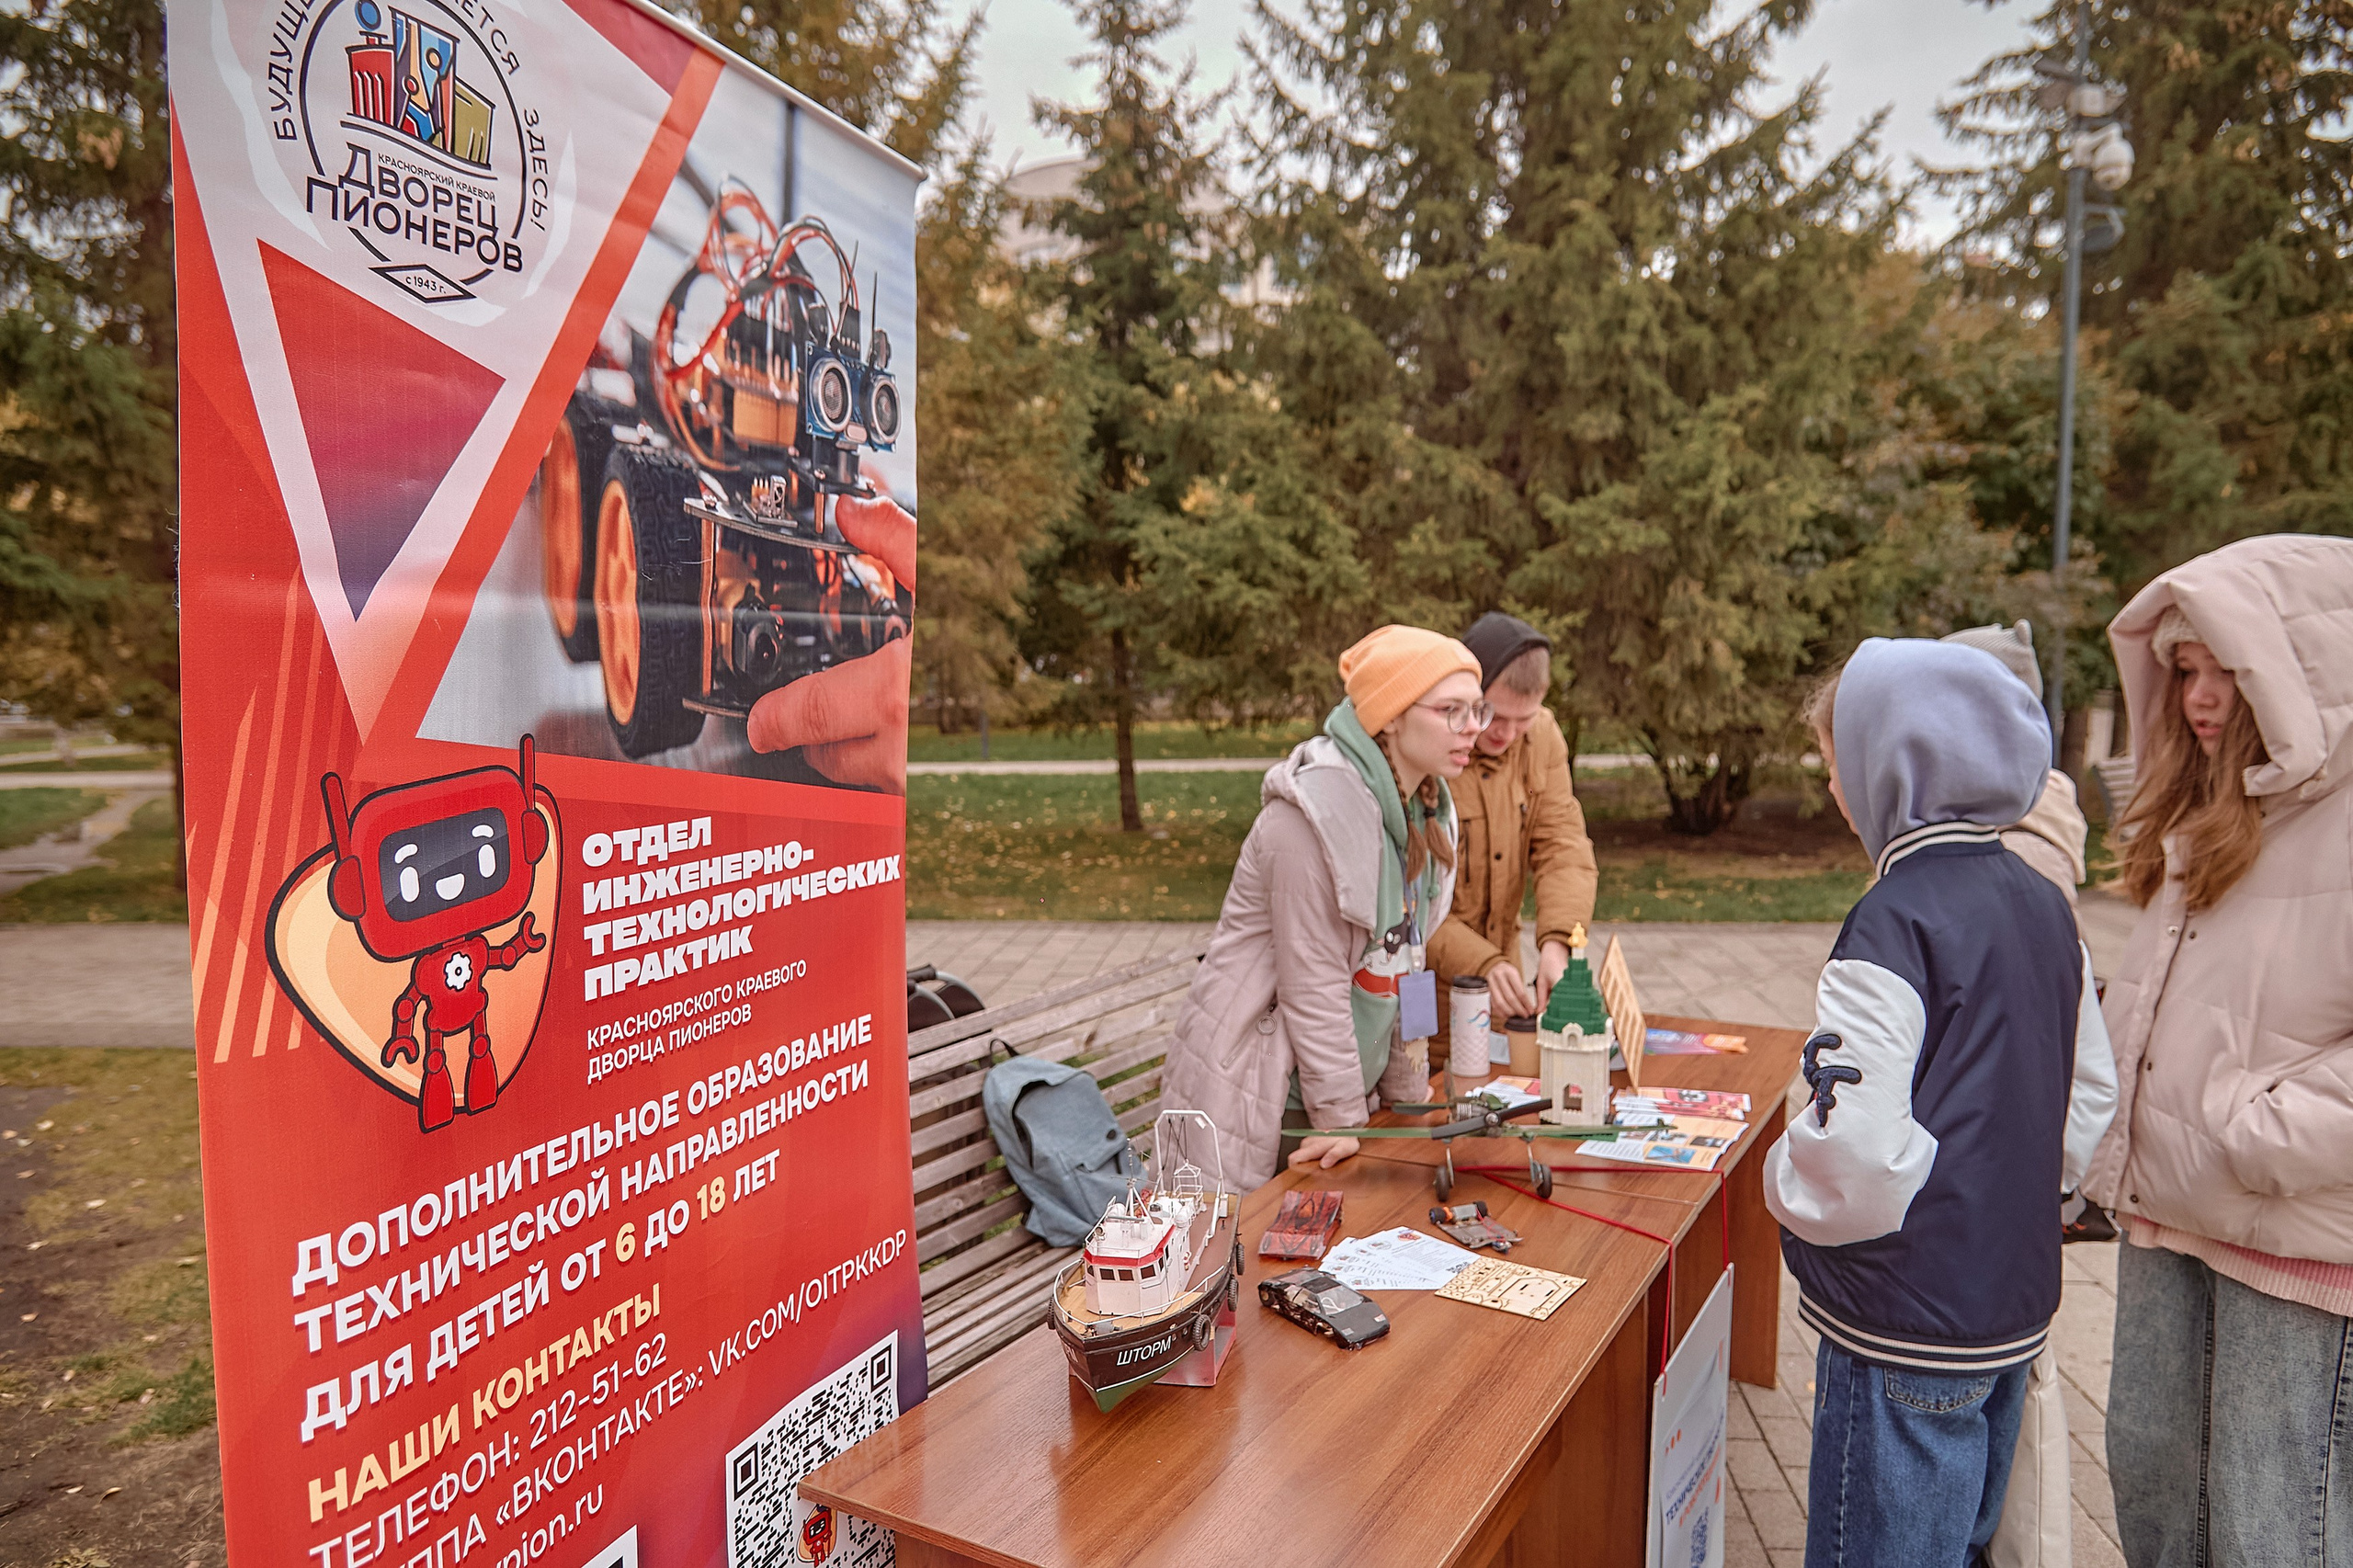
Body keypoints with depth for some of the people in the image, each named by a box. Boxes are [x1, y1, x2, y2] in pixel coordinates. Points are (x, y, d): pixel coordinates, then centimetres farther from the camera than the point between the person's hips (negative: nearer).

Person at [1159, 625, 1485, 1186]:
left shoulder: (1428, 808, 6)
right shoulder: (1318, 809, -21)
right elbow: (1313, 981, -19)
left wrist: (1402, 1093, 12)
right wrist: (1342, 1119, -13)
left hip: (1334, 1078, 8)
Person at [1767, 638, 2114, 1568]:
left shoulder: (1895, 923, -23)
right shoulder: (2042, 905, 4)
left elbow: (1851, 1156, -27)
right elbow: (2085, 1101, 14)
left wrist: (1785, 1181, -8)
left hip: (1909, 1327, -8)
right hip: (2015, 1305, 8)